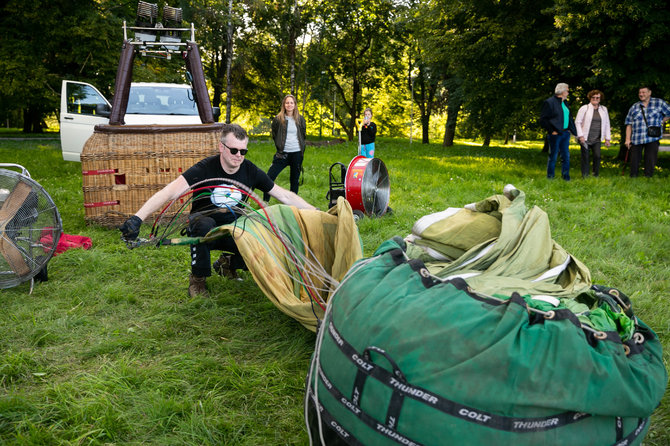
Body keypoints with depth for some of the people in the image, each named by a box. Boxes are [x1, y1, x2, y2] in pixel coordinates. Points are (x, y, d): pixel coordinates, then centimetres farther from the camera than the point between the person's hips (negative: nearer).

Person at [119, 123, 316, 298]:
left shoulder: (250, 171, -9)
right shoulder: (205, 169, -20)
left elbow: (285, 196, -1)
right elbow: (170, 192, -31)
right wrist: (137, 218, -43)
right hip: (205, 230, -3)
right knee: (204, 223, -39)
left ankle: (228, 263, 12)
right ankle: (198, 278, -14)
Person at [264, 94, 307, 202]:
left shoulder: (300, 119, 6)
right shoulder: (278, 119, 1)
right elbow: (274, 136, 9)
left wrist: (302, 149, 8)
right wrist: (279, 147, 2)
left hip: (297, 153, 1)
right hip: (283, 153, -1)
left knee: (295, 179, 8)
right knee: (269, 177, -11)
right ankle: (265, 202, -1)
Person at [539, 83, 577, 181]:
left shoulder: (564, 103, 16)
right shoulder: (549, 102, -8)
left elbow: (569, 118, 20)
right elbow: (543, 119, -12)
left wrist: (574, 131, 9)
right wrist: (551, 131, -15)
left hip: (565, 133, 7)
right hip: (555, 134, -7)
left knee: (566, 156, 8)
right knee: (553, 156, 0)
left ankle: (566, 176, 15)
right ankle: (550, 177, 9)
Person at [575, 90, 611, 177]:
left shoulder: (604, 109, 12)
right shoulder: (584, 108, 0)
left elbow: (607, 124, 14)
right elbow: (577, 122, -3)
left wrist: (607, 138, 8)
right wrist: (580, 136, -11)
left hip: (597, 139, 3)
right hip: (585, 139, -3)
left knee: (597, 156, -9)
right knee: (585, 157, -1)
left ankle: (596, 175, 3)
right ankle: (585, 176, 7)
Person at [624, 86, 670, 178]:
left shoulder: (659, 103, 6)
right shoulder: (634, 107, 11)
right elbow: (629, 124, 8)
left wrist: (659, 122, 5)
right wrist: (627, 139, 0)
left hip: (653, 138, -2)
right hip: (636, 139, 2)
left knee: (650, 160, -1)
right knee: (634, 160, 3)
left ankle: (648, 177, 8)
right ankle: (633, 177, 12)